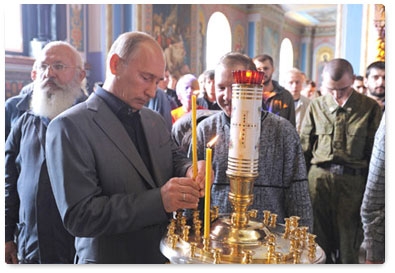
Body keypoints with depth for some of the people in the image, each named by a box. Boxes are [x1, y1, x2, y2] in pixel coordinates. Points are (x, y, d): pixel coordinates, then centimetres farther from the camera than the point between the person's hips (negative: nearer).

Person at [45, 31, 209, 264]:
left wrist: (190, 171, -15)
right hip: (110, 259, -6)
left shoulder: (155, 120, 4)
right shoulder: (71, 126, -17)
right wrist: (158, 200, -31)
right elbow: (79, 215, -22)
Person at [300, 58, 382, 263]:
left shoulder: (370, 107, 0)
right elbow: (304, 148, 9)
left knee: (349, 244, 9)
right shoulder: (316, 105, 4)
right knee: (319, 241, 12)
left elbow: (374, 151, 3)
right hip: (319, 176, 2)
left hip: (353, 180, -1)